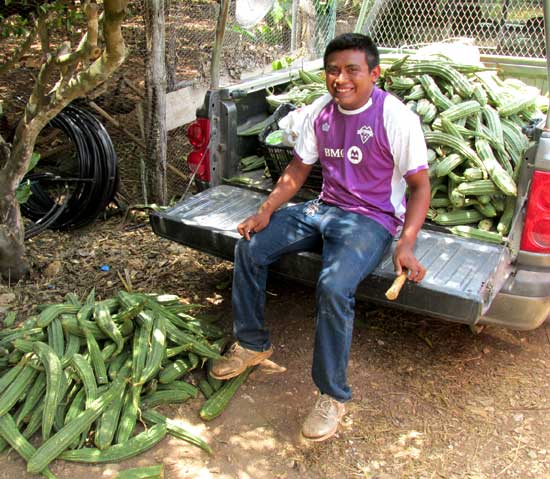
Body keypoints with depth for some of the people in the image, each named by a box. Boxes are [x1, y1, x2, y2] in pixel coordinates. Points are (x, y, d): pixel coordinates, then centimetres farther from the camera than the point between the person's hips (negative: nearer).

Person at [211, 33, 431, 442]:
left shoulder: (396, 118, -15)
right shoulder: (319, 112, 2)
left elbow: (420, 185, -11)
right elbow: (299, 169, 11)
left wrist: (406, 245, -23)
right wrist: (267, 211, -4)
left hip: (372, 219, -6)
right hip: (325, 208, 7)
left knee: (334, 287, -32)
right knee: (249, 248, -6)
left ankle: (333, 396, -12)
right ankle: (252, 345, 12)